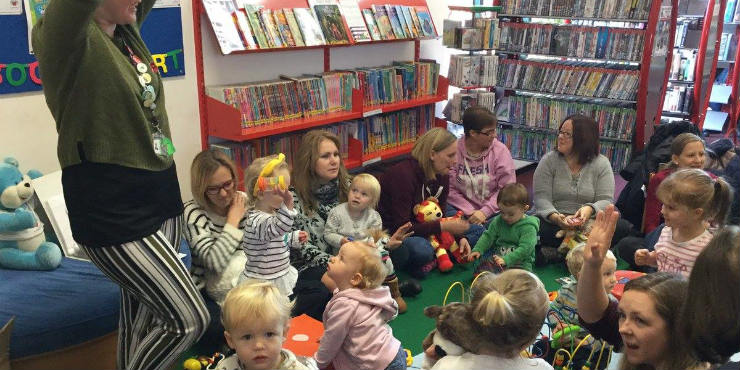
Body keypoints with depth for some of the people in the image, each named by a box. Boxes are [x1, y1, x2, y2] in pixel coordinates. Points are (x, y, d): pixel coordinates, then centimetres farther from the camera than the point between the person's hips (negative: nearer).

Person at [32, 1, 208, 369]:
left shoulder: (127, 31, 8)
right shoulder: (65, 37, -15)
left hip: (161, 199, 8)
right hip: (112, 213, -8)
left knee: (144, 317, 15)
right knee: (188, 320, -4)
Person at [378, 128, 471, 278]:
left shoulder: (442, 175, -3)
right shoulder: (403, 174, -27)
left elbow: (439, 217, 6)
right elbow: (401, 228, -29)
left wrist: (459, 236, -12)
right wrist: (444, 226, -30)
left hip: (417, 227, 8)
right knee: (421, 250, -37)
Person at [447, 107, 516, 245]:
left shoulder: (500, 150, -3)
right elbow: (450, 189, -5)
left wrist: (485, 212, -15)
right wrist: (470, 212, -15)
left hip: (492, 211, 1)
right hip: (463, 209, -1)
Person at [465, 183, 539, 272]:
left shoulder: (528, 227, -11)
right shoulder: (498, 221, 8)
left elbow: (525, 249, -19)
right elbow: (488, 236, 12)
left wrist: (506, 260, -29)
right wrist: (478, 250, -6)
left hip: (520, 264, -4)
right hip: (498, 259, 4)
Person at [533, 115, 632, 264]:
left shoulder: (601, 164, 4)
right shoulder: (549, 160, 1)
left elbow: (606, 200, -4)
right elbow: (541, 197, -7)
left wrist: (590, 209, -27)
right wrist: (555, 217, -28)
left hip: (588, 223, 2)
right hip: (554, 222, -1)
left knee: (624, 228, -25)